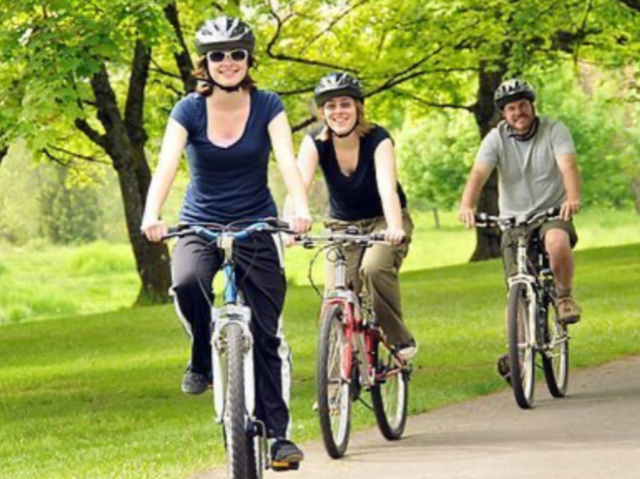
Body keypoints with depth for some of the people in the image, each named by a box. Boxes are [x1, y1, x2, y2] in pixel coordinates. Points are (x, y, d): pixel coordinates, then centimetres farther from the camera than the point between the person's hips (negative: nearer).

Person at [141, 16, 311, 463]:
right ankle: (203, 360, -5)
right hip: (201, 225, 0)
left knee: (267, 332, -5)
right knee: (187, 283, -33)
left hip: (257, 225, 0)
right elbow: (167, 164, -21)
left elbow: (287, 159, -21)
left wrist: (301, 209, -40)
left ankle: (278, 433, 3)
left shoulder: (267, 106, -7)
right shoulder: (189, 110, -8)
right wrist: (152, 215, -40)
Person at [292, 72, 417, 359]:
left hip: (383, 220, -3)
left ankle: (401, 340, -15)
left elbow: (387, 187, -36)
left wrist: (395, 228, -55)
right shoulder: (315, 143, -15)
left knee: (374, 268, -33)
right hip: (343, 225, 3)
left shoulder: (377, 139, -21)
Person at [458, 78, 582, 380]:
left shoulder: (554, 131, -7)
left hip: (552, 214, -2)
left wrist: (572, 197, -45)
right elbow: (478, 174, -19)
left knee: (558, 242, -36)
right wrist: (466, 206, -40)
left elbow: (568, 166, -23)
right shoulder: (496, 139, -4)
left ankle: (564, 295, -10)